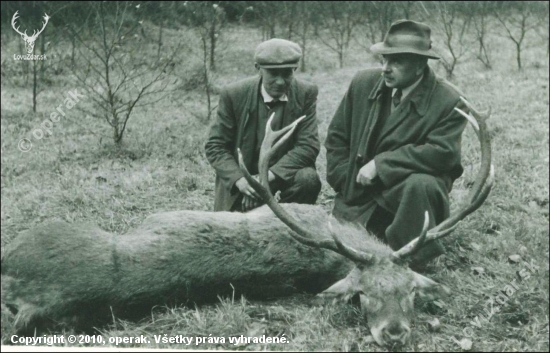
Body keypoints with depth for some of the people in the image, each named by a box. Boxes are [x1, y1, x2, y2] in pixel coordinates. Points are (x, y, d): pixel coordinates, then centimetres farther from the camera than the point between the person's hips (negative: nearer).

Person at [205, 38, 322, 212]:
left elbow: (308, 145, -14)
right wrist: (239, 180, -28)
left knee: (308, 178, -29)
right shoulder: (234, 94, -12)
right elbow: (215, 146, -9)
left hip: (286, 172, 0)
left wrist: (269, 175, -28)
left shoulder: (306, 93, -11)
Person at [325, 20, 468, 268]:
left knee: (422, 186, -37)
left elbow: (442, 153, -22)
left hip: (410, 185, -3)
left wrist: (381, 164, -24)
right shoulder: (363, 83, -2)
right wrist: (346, 182, -3)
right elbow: (337, 136, 6)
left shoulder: (449, 101, -13)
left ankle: (409, 264, -17)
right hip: (359, 193, 4)